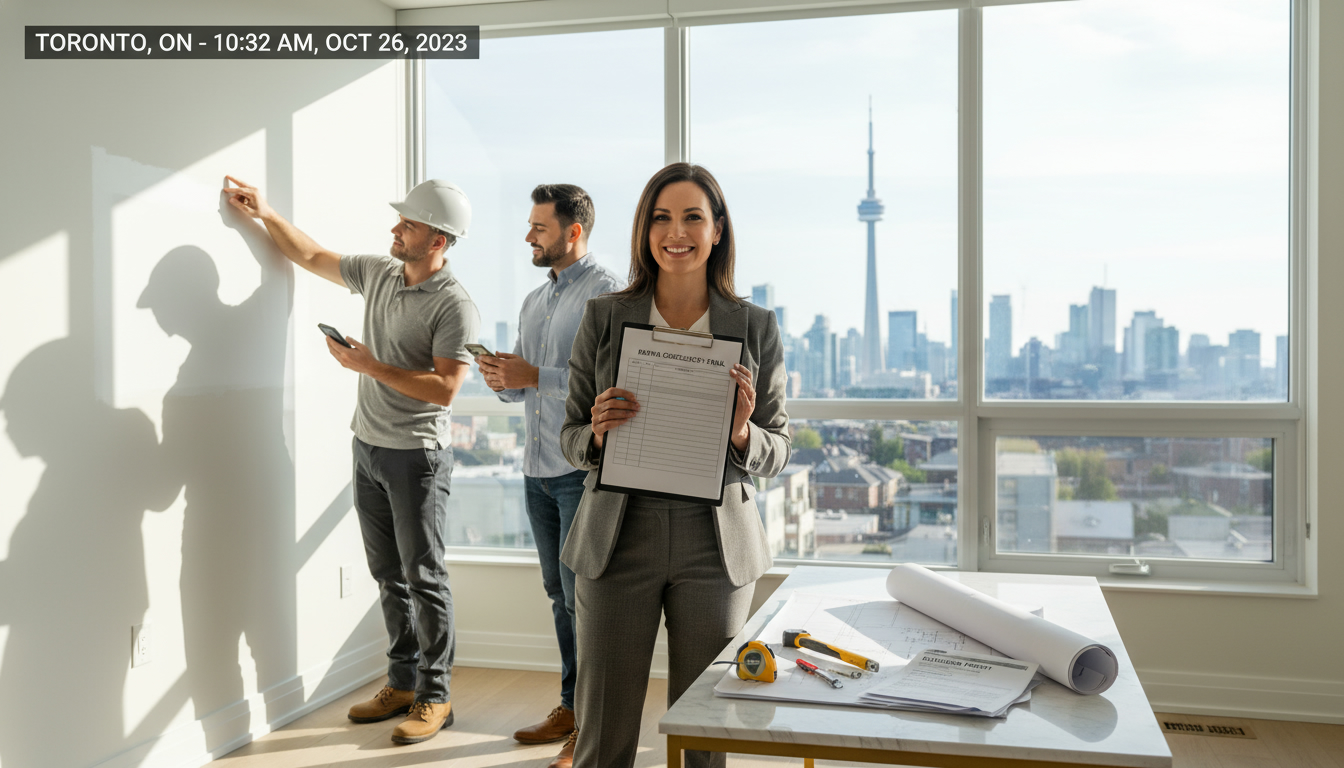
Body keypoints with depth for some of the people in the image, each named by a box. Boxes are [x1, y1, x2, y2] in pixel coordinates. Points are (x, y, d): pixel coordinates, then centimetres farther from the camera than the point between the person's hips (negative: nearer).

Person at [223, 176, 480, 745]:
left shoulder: (454, 306, -15)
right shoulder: (377, 274, 8)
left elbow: (444, 388, -21)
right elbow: (311, 257, 23)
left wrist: (370, 367, -19)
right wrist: (264, 214, 18)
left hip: (416, 456, -7)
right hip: (368, 447, 7)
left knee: (423, 578, -1)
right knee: (389, 576, 13)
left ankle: (434, 697, 10)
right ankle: (402, 683, 25)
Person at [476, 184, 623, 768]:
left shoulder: (607, 293, -9)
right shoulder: (535, 301, 18)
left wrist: (536, 376, -21)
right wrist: (502, 378, -2)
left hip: (584, 468, -8)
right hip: (538, 469, 8)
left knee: (584, 595, -4)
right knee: (559, 591, 14)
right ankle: (570, 708, 26)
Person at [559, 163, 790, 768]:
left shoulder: (756, 327, 2)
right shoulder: (603, 317, 2)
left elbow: (777, 453, 6)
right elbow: (570, 439, 7)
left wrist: (740, 433, -15)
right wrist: (598, 432, -15)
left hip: (715, 544, 1)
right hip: (618, 537, 0)